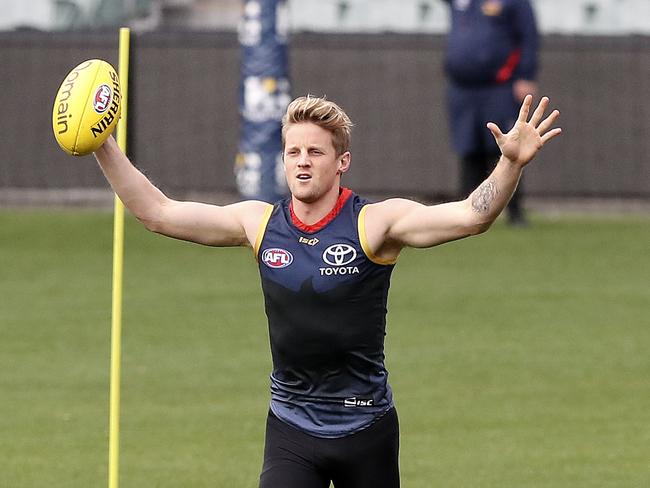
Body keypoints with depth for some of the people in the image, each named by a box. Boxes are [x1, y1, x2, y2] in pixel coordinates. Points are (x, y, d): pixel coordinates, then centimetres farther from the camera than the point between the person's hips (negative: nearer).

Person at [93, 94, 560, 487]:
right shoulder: (259, 223, 0)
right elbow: (158, 212, 4)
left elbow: (471, 215, -23)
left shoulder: (375, 223, -11)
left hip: (365, 425, -2)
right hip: (291, 429, 2)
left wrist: (512, 164, -39)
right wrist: (105, 149, -3)